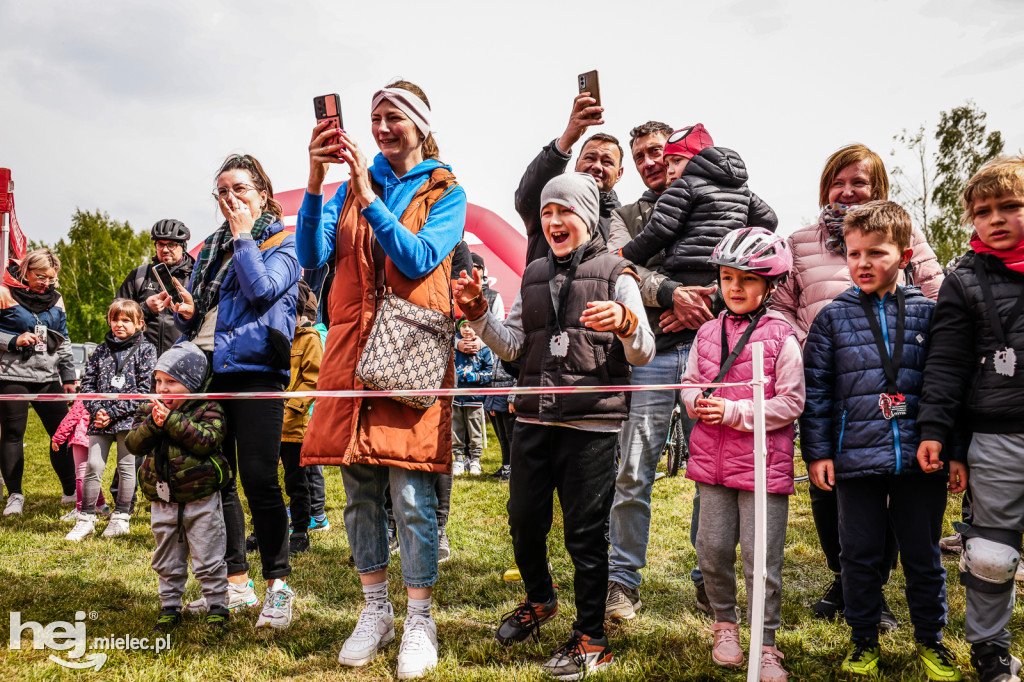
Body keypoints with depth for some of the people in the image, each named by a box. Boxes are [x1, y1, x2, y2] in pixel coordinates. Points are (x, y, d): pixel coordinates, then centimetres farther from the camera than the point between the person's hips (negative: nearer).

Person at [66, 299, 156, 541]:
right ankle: (86, 520, 11)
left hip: (129, 418, -3)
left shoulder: (146, 349, 0)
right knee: (93, 467, 1)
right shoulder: (101, 350, 13)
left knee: (126, 467, 3)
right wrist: (97, 410, -7)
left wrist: (113, 412, -13)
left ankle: (121, 518, 15)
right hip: (100, 420, 4)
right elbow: (87, 383, 11)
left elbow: (144, 388, -8)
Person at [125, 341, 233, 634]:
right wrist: (153, 424, -21)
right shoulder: (149, 410, 5)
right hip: (162, 502, 5)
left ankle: (217, 607, 19)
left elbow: (206, 441, -25)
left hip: (201, 500, -5)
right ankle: (169, 607, 32)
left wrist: (172, 419, -26)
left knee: (208, 560, 5)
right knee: (167, 561, 17)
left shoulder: (207, 409, -10)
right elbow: (134, 444, -3)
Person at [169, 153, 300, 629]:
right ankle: (236, 584, 21)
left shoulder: (281, 242, 3)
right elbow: (196, 315, 24)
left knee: (259, 481, -8)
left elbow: (262, 289, -16)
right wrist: (185, 311, 2)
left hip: (254, 372, -7)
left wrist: (244, 235, -7)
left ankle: (277, 586, 5)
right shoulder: (212, 246, 21)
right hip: (209, 372, 7)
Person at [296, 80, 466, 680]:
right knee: (359, 489, 8)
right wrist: (316, 183, -11)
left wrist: (369, 196, -17)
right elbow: (311, 256, 1)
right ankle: (376, 611, 25)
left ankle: (419, 620, 12)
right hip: (352, 348, 4)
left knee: (412, 492, -4)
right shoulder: (352, 182, 14)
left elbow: (419, 258, -11)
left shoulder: (446, 192, 6)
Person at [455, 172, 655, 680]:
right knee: (524, 521, 14)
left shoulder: (615, 274, 0)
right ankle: (540, 600, 41)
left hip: (591, 424, -5)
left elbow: (643, 354, -4)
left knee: (584, 532, 1)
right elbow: (511, 346, 15)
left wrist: (626, 323, -24)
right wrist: (479, 315, 0)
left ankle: (591, 639, 18)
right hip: (534, 419, 5)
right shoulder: (534, 276, 15)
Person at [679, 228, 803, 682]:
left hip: (763, 462, -4)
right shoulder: (707, 333, 7)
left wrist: (735, 412, -17)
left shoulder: (781, 337, -8)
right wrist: (698, 402, -8)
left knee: (761, 558, 2)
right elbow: (689, 384, 14)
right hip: (713, 460, 5)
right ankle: (725, 623, 36)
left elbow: (790, 403, -10)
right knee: (712, 549, 13)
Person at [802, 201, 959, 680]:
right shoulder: (833, 317, 2)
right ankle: (864, 639, 28)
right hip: (857, 457, 0)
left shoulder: (927, 313, 4)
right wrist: (817, 452, -1)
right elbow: (816, 388, 3)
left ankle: (930, 639, 33)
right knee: (860, 554, 10)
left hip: (920, 459, 1)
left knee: (923, 555, 13)